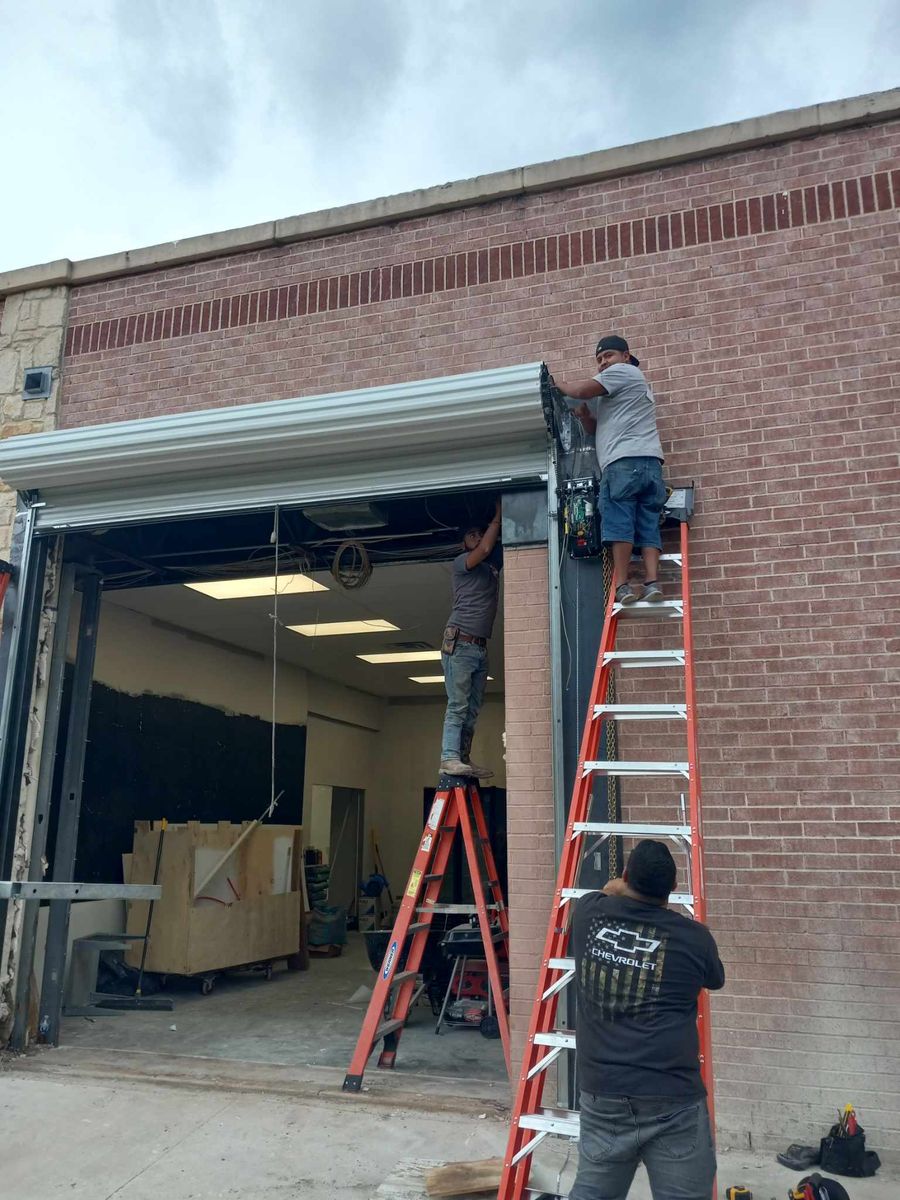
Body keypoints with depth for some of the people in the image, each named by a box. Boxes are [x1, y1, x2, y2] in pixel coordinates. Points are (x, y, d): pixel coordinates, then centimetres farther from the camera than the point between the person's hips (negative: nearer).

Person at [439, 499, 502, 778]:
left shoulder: (493, 566, 21)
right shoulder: (461, 562, 3)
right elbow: (485, 549, -13)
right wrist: (497, 517, -3)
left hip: (481, 648, 7)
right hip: (459, 643, -6)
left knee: (472, 710, 2)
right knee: (457, 706, -12)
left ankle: (464, 759, 3)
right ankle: (449, 757, -14)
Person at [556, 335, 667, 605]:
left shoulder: (623, 371, 8)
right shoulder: (615, 396, 35)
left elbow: (581, 391, -3)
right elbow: (597, 428, 34)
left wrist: (559, 385, 15)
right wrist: (585, 416, 16)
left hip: (624, 461, -9)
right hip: (650, 463, 9)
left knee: (619, 523, -12)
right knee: (648, 525, -1)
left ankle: (622, 585, -16)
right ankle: (652, 582, -12)